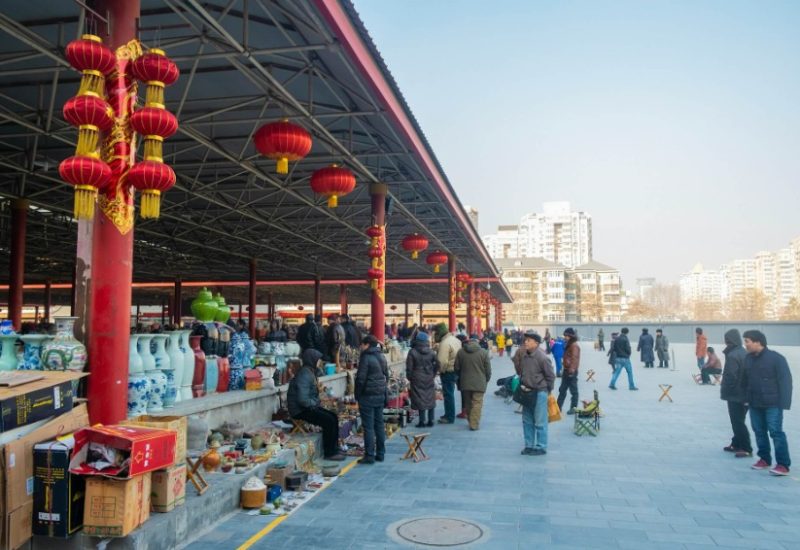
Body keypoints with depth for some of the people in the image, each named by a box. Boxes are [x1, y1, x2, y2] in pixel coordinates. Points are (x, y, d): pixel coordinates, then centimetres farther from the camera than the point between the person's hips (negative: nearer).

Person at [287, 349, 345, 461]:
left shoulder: (310, 372, 10)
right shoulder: (305, 375, -21)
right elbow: (303, 400, -27)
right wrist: (315, 403, -13)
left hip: (308, 406, 10)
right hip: (300, 410, -10)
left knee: (334, 417, 4)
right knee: (329, 420, -17)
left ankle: (334, 449, 10)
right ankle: (330, 453, -6)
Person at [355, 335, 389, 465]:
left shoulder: (366, 358, -13)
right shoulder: (381, 356, 9)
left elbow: (361, 379, -14)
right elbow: (386, 375, 14)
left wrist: (357, 395, -5)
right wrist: (384, 389, 17)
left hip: (368, 395, -7)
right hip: (381, 395, 7)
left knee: (368, 426, -2)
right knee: (379, 425, 12)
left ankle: (369, 456, 0)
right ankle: (380, 454, 18)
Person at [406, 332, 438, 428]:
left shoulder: (412, 352, -7)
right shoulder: (431, 352, 2)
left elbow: (409, 368, -7)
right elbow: (437, 364, 4)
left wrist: (409, 378, 4)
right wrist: (433, 374, 14)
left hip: (418, 380, -3)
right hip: (429, 379, 3)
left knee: (420, 399, 0)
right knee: (430, 399, 10)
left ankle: (422, 421, 2)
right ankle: (430, 420, 14)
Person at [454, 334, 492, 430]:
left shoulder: (460, 352, -1)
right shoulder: (483, 352, -9)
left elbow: (457, 368, 6)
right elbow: (488, 370, -5)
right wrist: (486, 380, 12)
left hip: (465, 383, 3)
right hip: (479, 383, -3)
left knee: (468, 403, 16)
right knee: (477, 404, 1)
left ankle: (470, 421, 25)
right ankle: (474, 424, -2)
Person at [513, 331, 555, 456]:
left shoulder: (541, 357, -17)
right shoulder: (523, 355, 1)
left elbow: (550, 375, -10)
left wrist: (547, 390, -2)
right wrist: (523, 383, 9)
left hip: (539, 392, -7)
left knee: (540, 421, 1)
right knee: (527, 420, 14)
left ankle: (540, 447, 11)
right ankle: (529, 445, 26)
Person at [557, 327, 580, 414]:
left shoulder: (574, 345, -15)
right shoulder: (569, 344, 15)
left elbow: (574, 358, -23)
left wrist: (571, 370, -27)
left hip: (571, 371, -10)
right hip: (566, 370, 10)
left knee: (573, 390, 0)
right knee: (562, 389, 13)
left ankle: (573, 408, 8)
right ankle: (558, 406, 18)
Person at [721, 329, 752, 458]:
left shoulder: (732, 355, -20)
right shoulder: (744, 353, 9)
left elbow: (730, 376, -23)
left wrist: (725, 390, -10)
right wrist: (745, 387, 18)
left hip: (735, 394, -9)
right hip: (744, 393, 9)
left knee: (737, 422, -2)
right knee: (738, 420, 18)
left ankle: (746, 448, 0)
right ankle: (736, 444, 27)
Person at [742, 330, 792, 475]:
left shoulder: (776, 358, -13)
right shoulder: (748, 359, 7)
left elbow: (785, 381, -14)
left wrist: (783, 403, -17)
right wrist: (746, 398, 11)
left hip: (772, 404, -6)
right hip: (755, 404, 7)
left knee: (776, 432, -6)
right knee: (759, 431, 12)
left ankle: (783, 465, 0)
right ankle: (764, 459, 26)